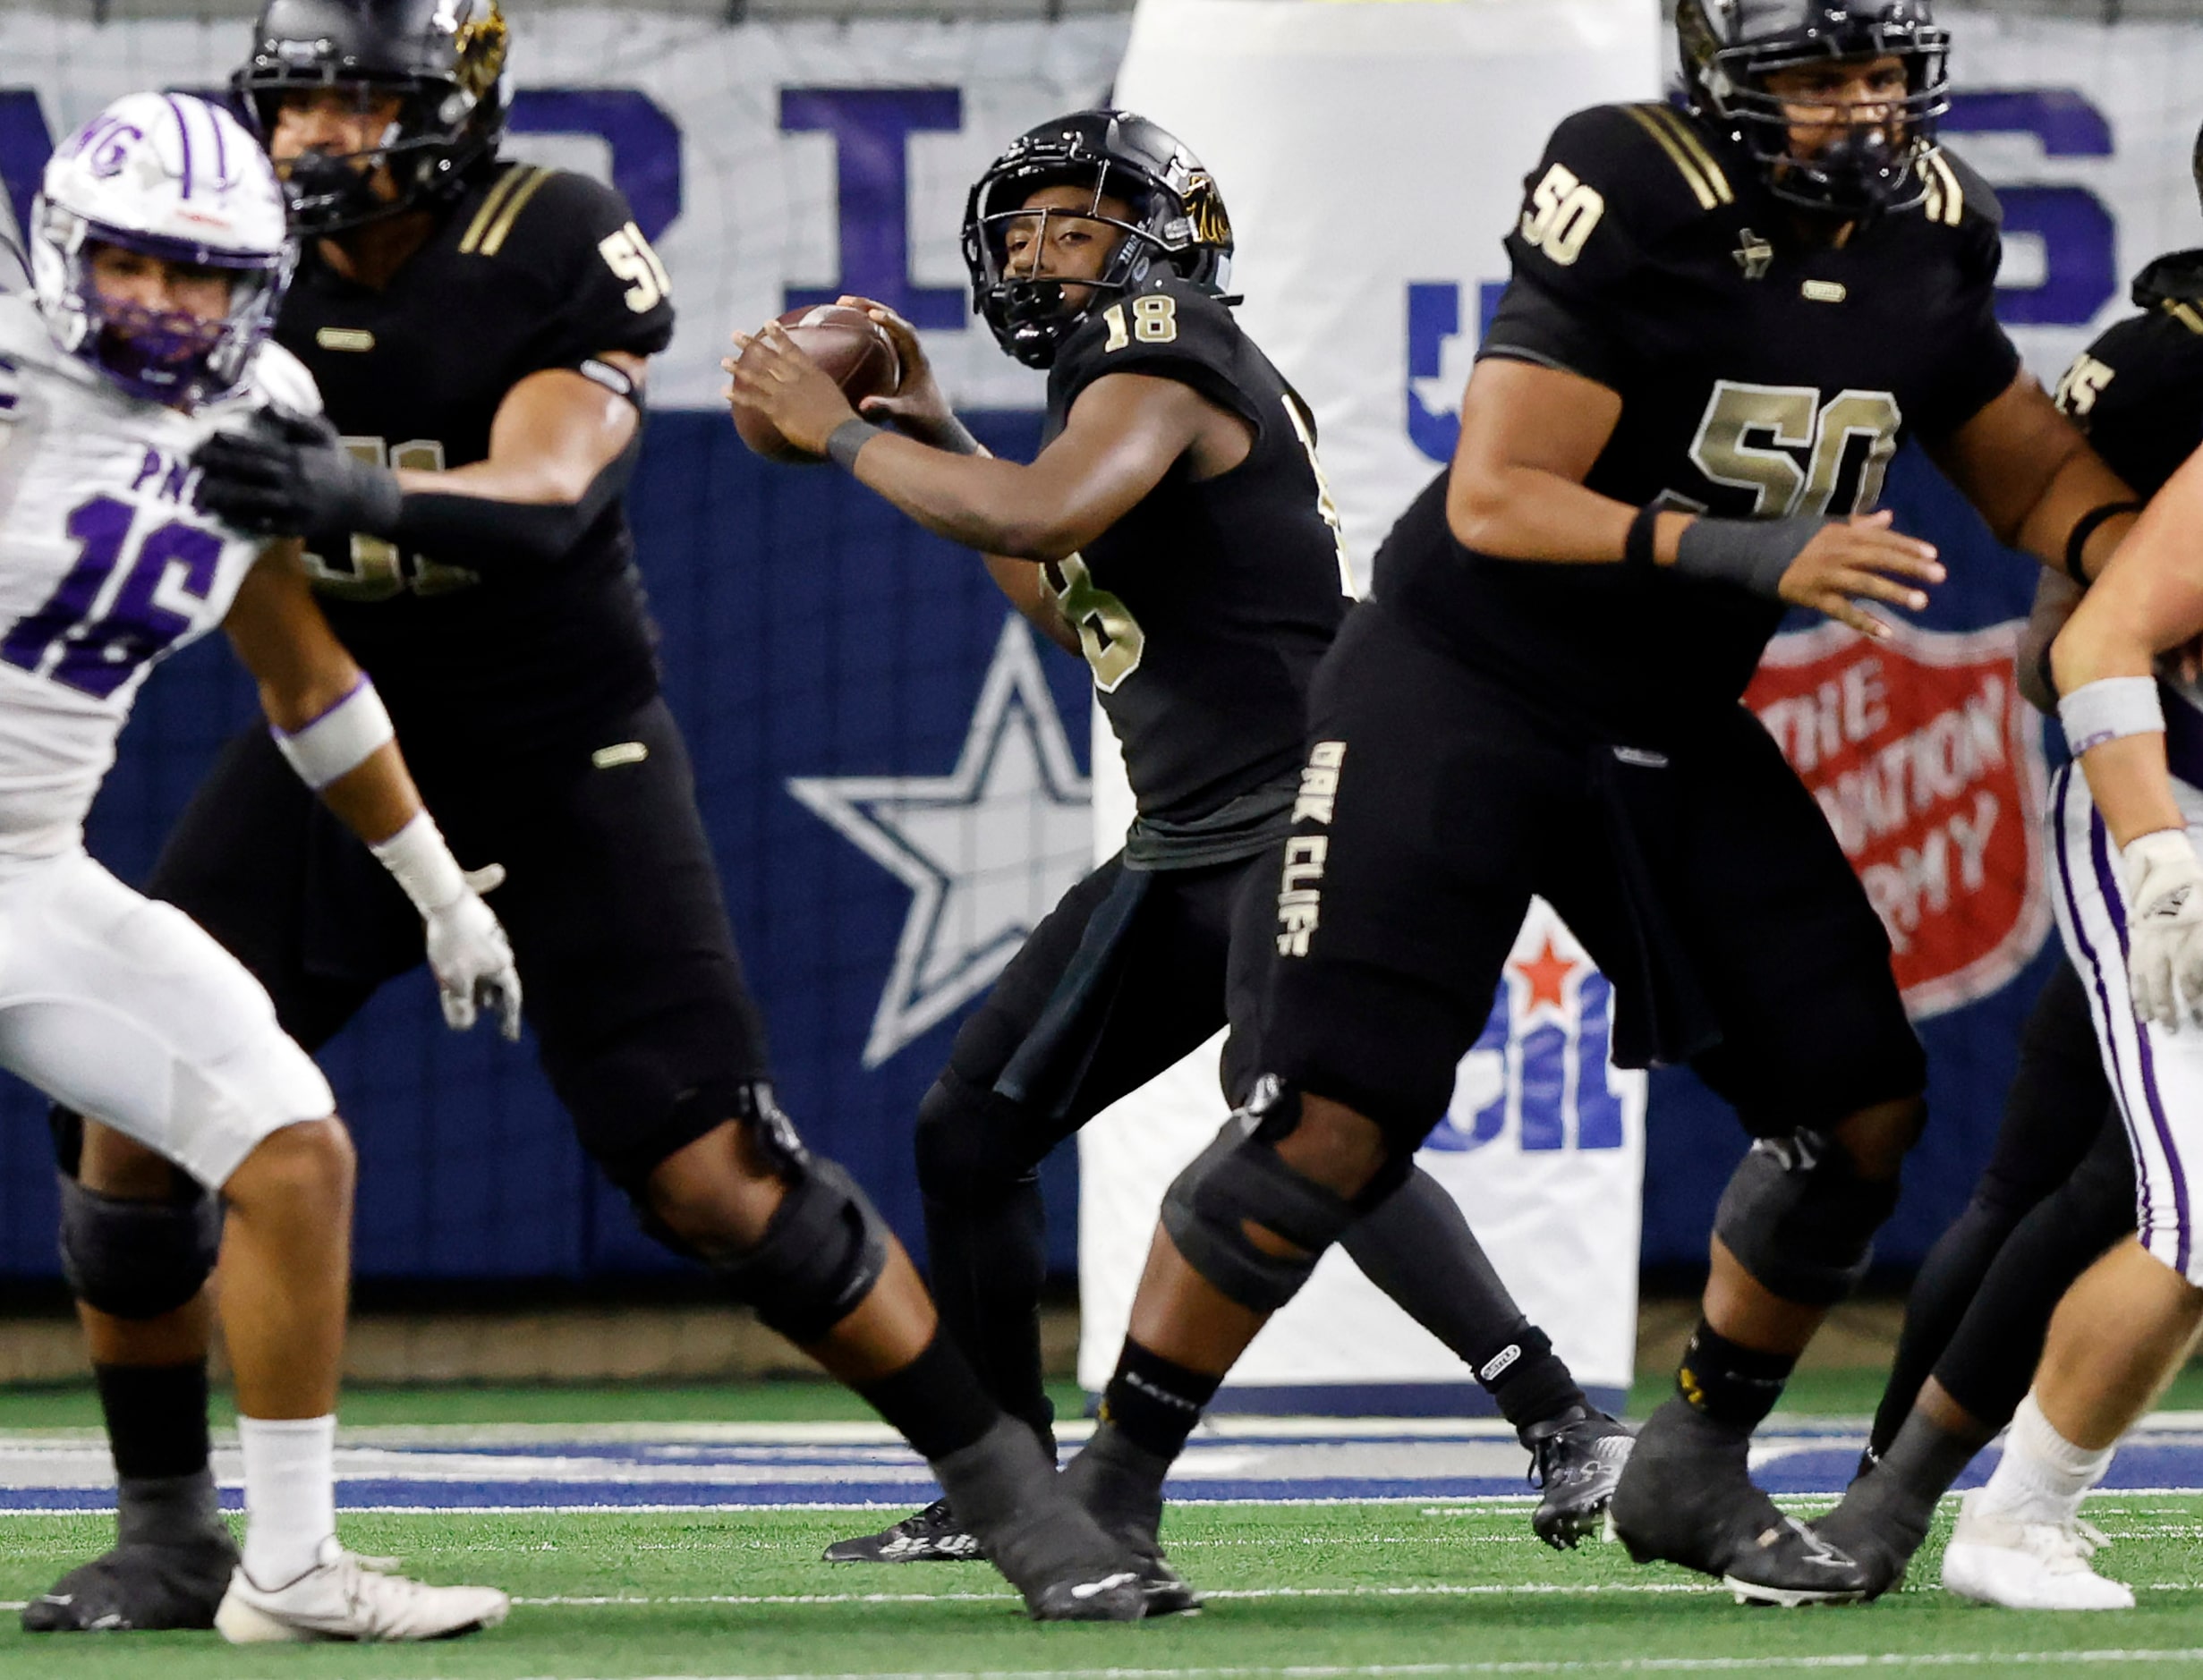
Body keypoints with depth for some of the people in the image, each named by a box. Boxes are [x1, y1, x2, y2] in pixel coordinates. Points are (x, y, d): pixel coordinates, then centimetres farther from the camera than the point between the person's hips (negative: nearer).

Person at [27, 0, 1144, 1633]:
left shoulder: (559, 248, -18)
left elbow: (542, 497, -32)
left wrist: (354, 493, -51)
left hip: (564, 762, -4)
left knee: (717, 1175, -8)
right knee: (137, 1118, -10)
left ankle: (1011, 1487, 5)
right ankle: (168, 1533, 5)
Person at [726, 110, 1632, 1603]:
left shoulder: (1164, 366, -11)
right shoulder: (1131, 380, 18)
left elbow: (1040, 519, -30)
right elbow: (1078, 606, 31)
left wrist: (845, 434, -18)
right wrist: (937, 432, 25)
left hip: (1304, 810, -11)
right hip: (1189, 847, 11)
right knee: (973, 1129, 11)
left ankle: (1571, 1430, -28)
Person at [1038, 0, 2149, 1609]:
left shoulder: (1932, 236, 0)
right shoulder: (1635, 199, -21)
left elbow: (2029, 464, 12)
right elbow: (1496, 497, -24)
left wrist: (2130, 554, -10)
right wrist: (1745, 553, -35)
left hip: (1675, 735, 7)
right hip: (1465, 689, -7)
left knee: (1861, 1108, 2)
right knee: (1336, 1120, -13)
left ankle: (1694, 1470, 20)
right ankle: (1104, 1489, -2)